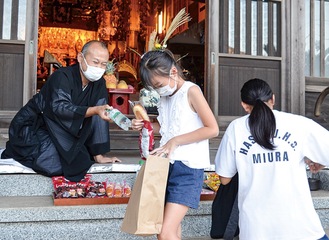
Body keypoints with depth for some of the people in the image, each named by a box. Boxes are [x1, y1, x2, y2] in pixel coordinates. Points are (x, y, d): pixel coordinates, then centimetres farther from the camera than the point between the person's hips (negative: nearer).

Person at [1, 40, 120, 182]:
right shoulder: (62, 76, -22)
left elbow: (99, 118, -6)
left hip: (59, 131, 7)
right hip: (32, 126, -6)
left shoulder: (99, 84, -3)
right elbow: (59, 107, -37)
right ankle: (15, 151, 3)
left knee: (83, 160, -6)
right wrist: (94, 110, -50)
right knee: (55, 164, -24)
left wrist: (98, 155, -9)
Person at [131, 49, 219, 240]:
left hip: (187, 168, -7)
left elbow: (212, 129, -13)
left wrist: (175, 141, -16)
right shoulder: (165, 96, 13)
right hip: (168, 166, 8)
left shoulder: (191, 91, -8)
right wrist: (144, 125, 6)